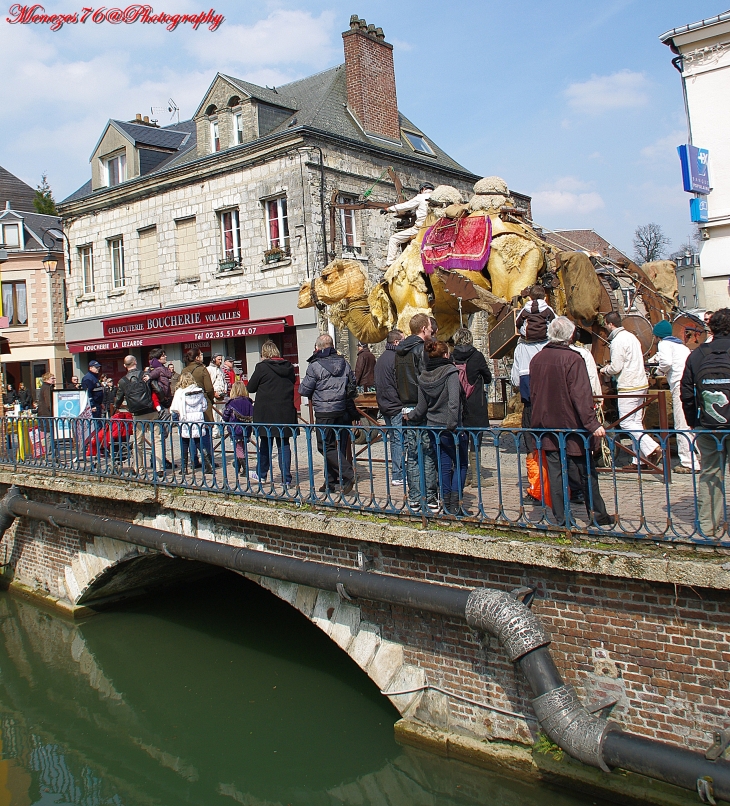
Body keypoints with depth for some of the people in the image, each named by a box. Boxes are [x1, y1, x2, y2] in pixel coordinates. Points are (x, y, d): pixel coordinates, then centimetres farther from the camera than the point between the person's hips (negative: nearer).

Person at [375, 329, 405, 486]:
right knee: (399, 440, -5)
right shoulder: (395, 358, -15)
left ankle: (396, 473, 19)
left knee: (393, 439, 14)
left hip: (385, 406, 9)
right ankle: (398, 476, -3)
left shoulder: (380, 359, 15)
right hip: (396, 406, -9)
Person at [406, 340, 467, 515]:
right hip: (452, 428, -5)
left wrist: (410, 416, 27)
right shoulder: (450, 371, -12)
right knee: (461, 464, 7)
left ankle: (447, 503, 16)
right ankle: (455, 502, -2)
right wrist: (452, 425, -23)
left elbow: (422, 406, 9)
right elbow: (454, 402, -23)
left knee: (444, 465, 13)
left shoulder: (423, 377, 5)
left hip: (434, 428, 5)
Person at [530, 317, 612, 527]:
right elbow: (581, 395, -20)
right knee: (586, 473, 7)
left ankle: (560, 518, 9)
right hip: (571, 426, -5)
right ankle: (598, 516, 17)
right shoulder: (572, 359, -14)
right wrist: (592, 423, -21)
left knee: (555, 472, 7)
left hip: (547, 426, 5)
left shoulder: (537, 359, 4)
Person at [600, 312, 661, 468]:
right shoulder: (631, 336, 15)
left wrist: (605, 370, 4)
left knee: (626, 422, -6)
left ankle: (652, 448, -16)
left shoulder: (617, 341, -14)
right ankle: (639, 459, 12)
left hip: (628, 388, -9)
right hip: (641, 384, 9)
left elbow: (616, 367, -17)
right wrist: (611, 366, 17)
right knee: (637, 422, 10)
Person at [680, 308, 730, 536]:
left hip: (707, 427, 3)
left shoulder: (696, 355, 3)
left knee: (709, 474, 11)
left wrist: (693, 422, 13)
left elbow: (686, 393, 4)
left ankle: (708, 525, 14)